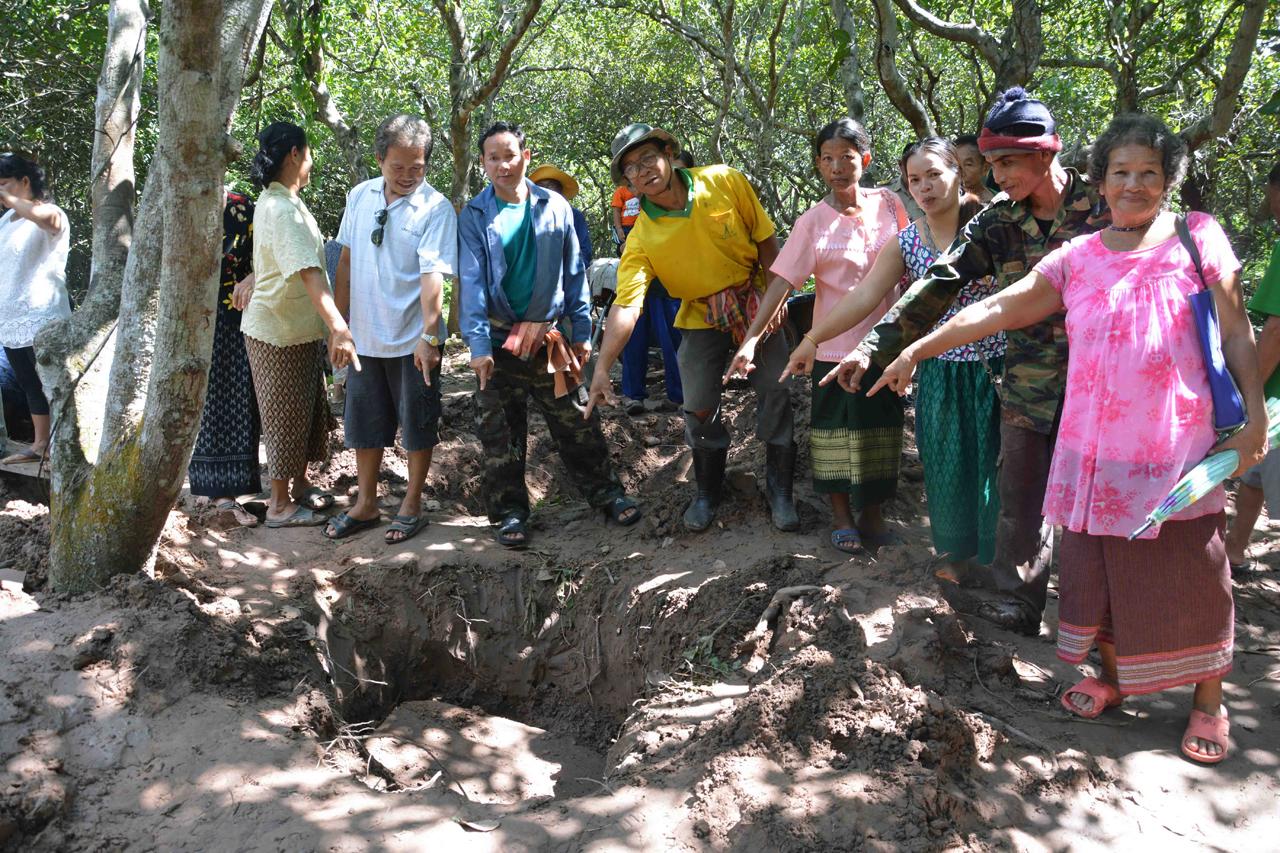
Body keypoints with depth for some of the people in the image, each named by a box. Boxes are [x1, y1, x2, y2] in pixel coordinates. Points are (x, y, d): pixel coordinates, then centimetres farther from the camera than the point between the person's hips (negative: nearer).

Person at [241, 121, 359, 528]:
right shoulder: (284, 210, -25)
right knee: (286, 415, 2)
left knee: (306, 409, 19)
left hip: (296, 327, 10)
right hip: (282, 331, -10)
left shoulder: (273, 201, 8)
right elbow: (309, 274, -37)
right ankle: (280, 505, 14)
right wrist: (339, 328, -45)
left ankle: (299, 485, 34)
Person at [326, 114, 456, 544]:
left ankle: (412, 505, 23)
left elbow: (432, 275, -19)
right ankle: (365, 504, 30)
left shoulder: (436, 208, -12)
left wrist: (429, 335, -27)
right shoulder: (360, 197, 4)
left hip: (412, 341, -5)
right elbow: (347, 260, 11)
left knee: (417, 426, 8)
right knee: (364, 425, 15)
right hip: (364, 336, 5)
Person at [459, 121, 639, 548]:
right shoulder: (474, 216, -2)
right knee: (500, 433, 7)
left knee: (577, 424, 8)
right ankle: (510, 511, 20)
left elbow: (574, 274, 6)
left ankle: (606, 493, 24)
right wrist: (478, 345, -17)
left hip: (549, 336, 1)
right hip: (499, 341, -1)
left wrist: (582, 332, 4)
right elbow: (471, 282, -8)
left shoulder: (554, 206, 2)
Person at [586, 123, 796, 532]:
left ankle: (780, 491, 16)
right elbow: (626, 305, -26)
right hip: (701, 318, 0)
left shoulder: (725, 182, -17)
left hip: (755, 305, 0)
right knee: (699, 408, -2)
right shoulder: (642, 238, -18)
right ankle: (707, 492, 23)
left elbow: (765, 239, -6)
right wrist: (601, 368, -35)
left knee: (775, 392, -1)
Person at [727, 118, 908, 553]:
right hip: (835, 345, -2)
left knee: (880, 428, 11)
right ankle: (841, 517, 22)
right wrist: (751, 338, -21)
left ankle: (872, 512, 26)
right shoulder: (813, 222, -8)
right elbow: (782, 281, -13)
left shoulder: (889, 203, 0)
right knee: (837, 430, 7)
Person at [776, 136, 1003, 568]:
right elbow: (863, 296, -1)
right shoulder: (907, 241, 2)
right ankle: (955, 553, 30)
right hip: (941, 373, 3)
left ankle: (1000, 554, 26)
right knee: (947, 467, 11)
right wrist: (812, 339, -5)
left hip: (996, 368, -2)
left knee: (997, 463, 7)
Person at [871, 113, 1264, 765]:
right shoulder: (1077, 259, 8)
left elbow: (1236, 333, 3)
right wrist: (918, 349, -5)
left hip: (1179, 450, -2)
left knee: (1189, 577, 5)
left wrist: (1256, 419, -3)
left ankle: (1208, 700, 24)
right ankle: (1114, 677, 33)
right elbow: (997, 309, 2)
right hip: (1097, 452, 3)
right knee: (1099, 571, 11)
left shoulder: (1198, 238, 2)